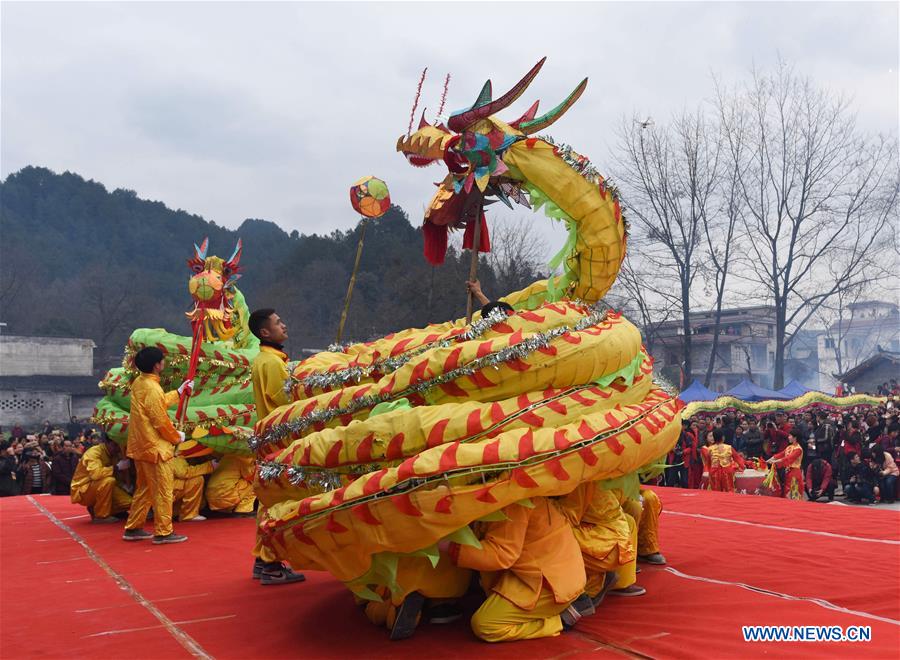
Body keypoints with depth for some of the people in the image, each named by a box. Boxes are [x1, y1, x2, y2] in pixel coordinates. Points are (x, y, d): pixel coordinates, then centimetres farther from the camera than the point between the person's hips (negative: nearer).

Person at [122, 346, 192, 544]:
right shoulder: (152, 388, -20)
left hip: (140, 446, 10)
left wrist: (179, 392, 27)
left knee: (144, 489, 19)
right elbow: (161, 421, -19)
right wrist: (177, 437, -4)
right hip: (155, 447, -10)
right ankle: (163, 532, 3)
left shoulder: (138, 383, 9)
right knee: (163, 491, -1)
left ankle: (133, 528, 25)